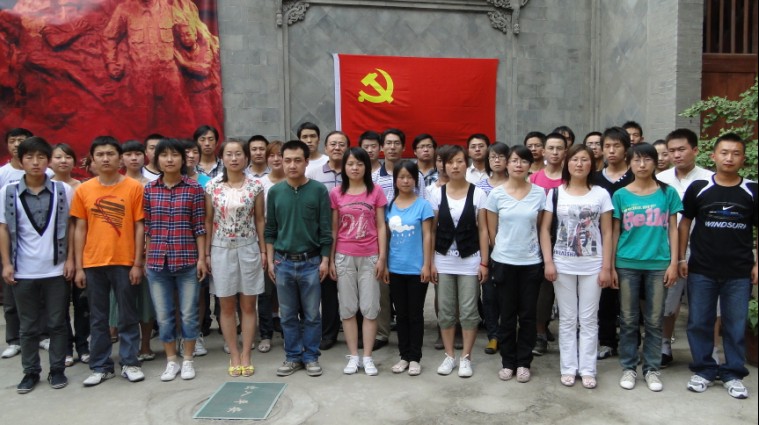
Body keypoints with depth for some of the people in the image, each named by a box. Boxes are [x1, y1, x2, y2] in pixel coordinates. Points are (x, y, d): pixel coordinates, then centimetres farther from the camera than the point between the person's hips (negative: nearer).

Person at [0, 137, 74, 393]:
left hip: (56, 269, -1)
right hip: (23, 271, 1)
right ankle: (31, 371, 25)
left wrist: (70, 259, -2)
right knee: (28, 326, 12)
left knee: (57, 323, 8)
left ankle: (57, 369, 21)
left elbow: (70, 227, 2)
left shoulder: (63, 191, -2)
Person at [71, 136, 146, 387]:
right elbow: (80, 229, 6)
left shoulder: (134, 187, -2)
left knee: (128, 316, 7)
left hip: (124, 262, -2)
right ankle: (100, 366, 23)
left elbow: (139, 227, -2)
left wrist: (137, 263, -5)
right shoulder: (83, 190, 4)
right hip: (93, 264, 2)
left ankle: (130, 363, 19)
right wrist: (79, 267, 3)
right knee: (97, 318, 11)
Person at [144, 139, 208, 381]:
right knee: (163, 315, 11)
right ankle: (171, 361, 26)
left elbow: (199, 226, -3)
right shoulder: (149, 189, 4)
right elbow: (147, 228, 7)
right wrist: (146, 258, 6)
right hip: (157, 261, 2)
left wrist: (202, 258, -5)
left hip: (187, 261, -2)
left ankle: (188, 360, 24)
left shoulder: (194, 188, -3)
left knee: (188, 313, 7)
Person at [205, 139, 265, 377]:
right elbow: (208, 221, 4)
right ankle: (234, 356, 20)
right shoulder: (212, 187, 0)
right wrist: (206, 252, 1)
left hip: (248, 248, 0)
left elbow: (259, 219, 3)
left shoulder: (255, 186, -1)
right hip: (221, 249, 1)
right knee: (227, 306, 7)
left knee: (248, 305, 6)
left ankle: (246, 355, 17)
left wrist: (263, 250, 1)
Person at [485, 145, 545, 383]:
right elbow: (492, 231, 3)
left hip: (531, 262, 1)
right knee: (507, 316, 8)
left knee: (528, 315, 7)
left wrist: (539, 254, 6)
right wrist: (503, 249, 6)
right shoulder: (496, 194, -4)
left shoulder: (539, 193, -1)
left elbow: (541, 228, 7)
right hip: (503, 262, -1)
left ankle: (523, 363, 21)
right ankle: (508, 362, 21)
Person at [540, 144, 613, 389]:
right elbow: (545, 229, 1)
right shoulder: (555, 193, 2)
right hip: (563, 265, 0)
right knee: (567, 319, 9)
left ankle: (588, 369, 18)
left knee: (589, 319, 7)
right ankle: (568, 367, 19)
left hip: (592, 266, 0)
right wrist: (548, 262, -7)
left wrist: (606, 267, -4)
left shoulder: (601, 194, 2)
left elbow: (607, 233, 1)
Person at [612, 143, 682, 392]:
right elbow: (614, 232, 4)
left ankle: (652, 369, 21)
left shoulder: (667, 193, 3)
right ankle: (628, 368, 19)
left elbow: (672, 229, 5)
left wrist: (673, 263, -1)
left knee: (654, 321, 8)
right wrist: (611, 266, 1)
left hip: (658, 264, 0)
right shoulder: (621, 195, 3)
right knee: (628, 320, 7)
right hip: (627, 264, 0)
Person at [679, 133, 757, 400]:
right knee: (699, 323, 7)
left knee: (736, 325, 8)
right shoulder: (698, 188, 0)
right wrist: (681, 258, 2)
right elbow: (685, 223, 6)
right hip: (701, 270, 0)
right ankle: (703, 370, 23)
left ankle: (733, 374, 24)